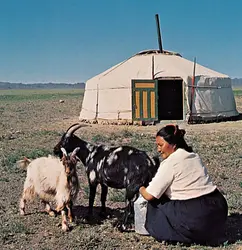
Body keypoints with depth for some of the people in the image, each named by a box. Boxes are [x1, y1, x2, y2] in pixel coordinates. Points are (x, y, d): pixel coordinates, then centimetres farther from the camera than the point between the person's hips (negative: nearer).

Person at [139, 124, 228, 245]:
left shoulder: (169, 163, -10)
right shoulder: (194, 156, 13)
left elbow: (149, 195, -10)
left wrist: (141, 189, 14)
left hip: (197, 218, -7)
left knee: (155, 203, 11)